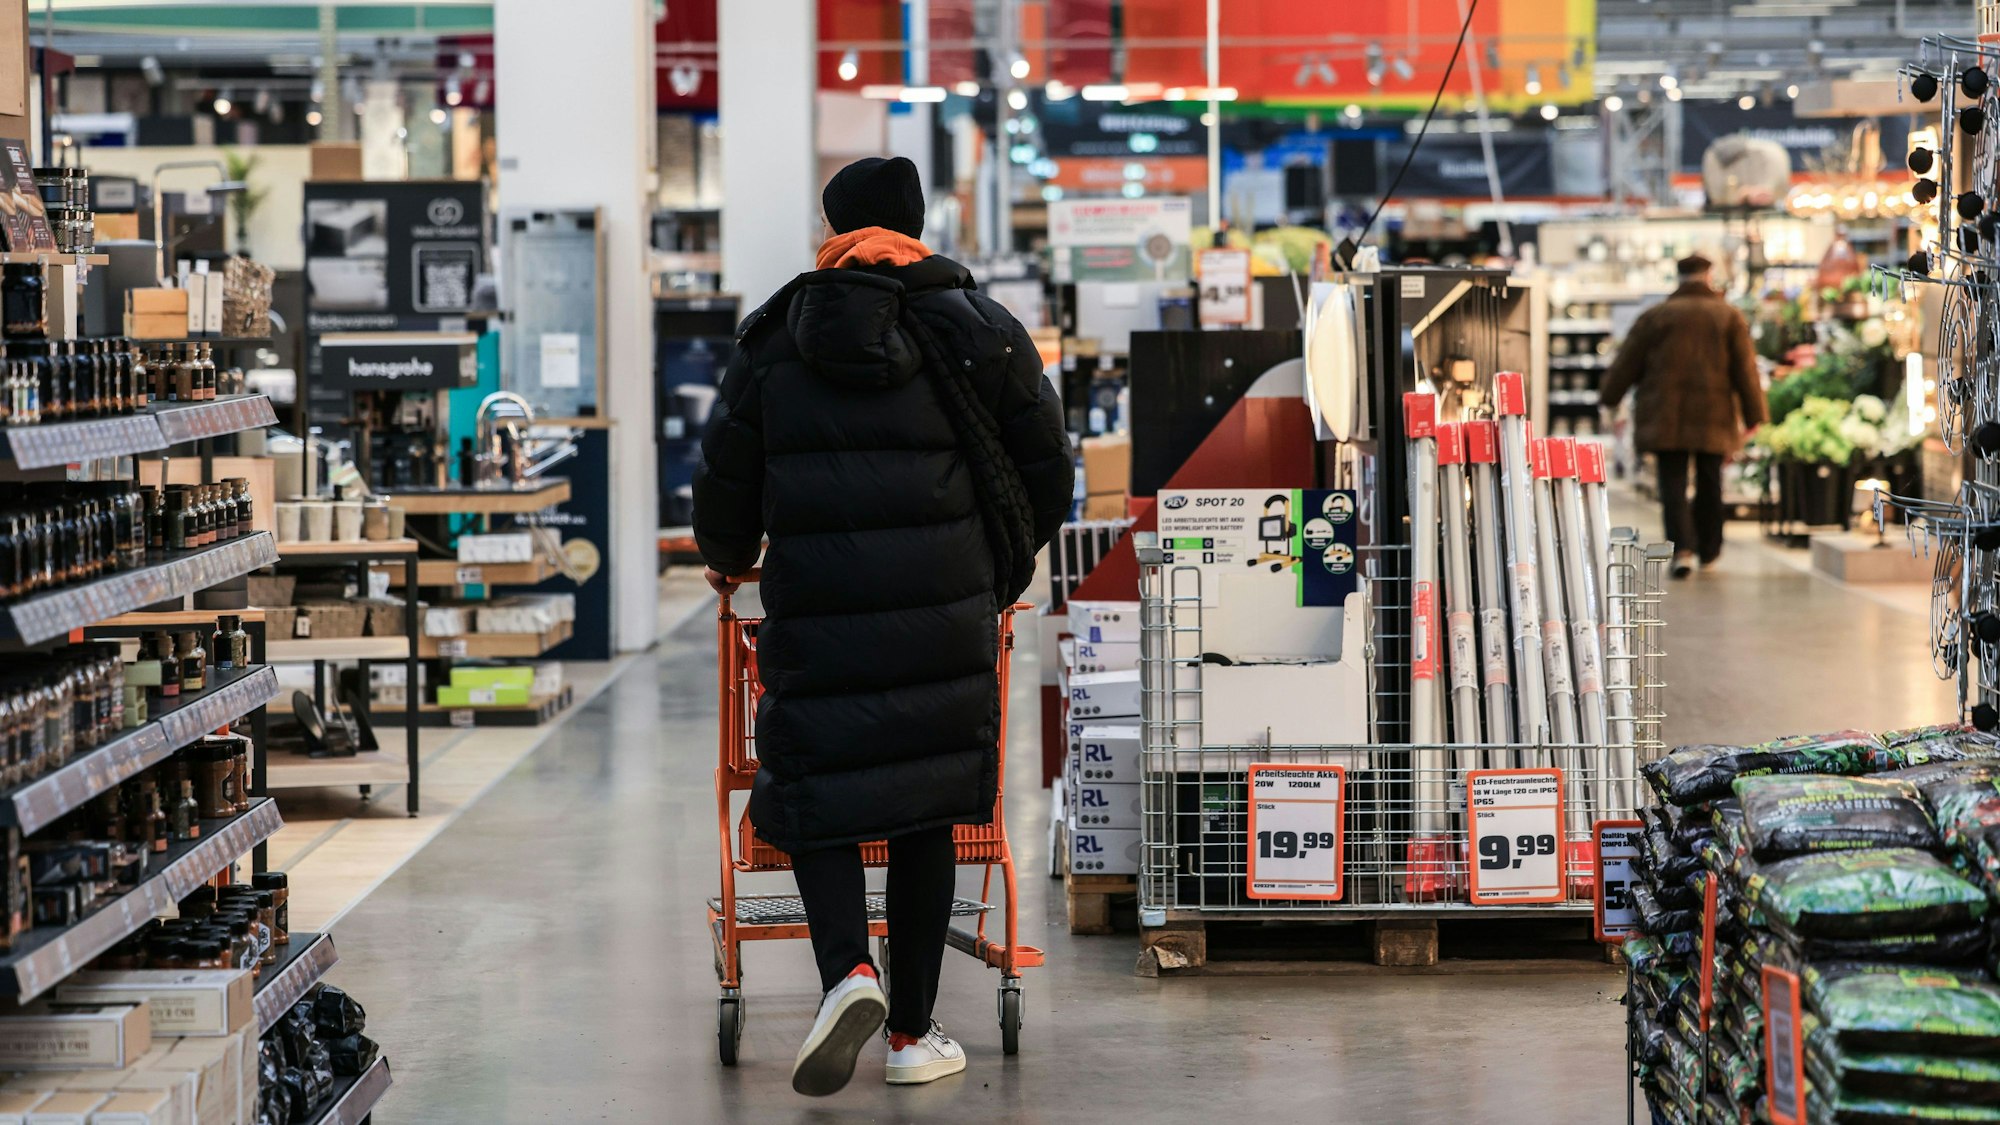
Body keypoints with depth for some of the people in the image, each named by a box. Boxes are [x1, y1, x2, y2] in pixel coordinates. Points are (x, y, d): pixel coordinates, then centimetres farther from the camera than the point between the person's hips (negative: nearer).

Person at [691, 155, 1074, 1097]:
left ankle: (847, 970, -19)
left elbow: (725, 478, 10)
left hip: (815, 613, 0)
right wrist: (1007, 569, 26)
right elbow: (1047, 467, 9)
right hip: (946, 614, 1)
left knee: (816, 799, 7)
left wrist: (726, 559, 31)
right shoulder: (975, 329, 5)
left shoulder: (772, 339, 6)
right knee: (926, 809, 8)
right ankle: (913, 1035, 12)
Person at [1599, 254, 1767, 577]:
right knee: (1709, 484, 14)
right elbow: (1746, 371, 1)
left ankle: (1682, 548, -18)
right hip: (1714, 417, 1)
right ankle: (1708, 551, 24)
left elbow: (1626, 365, 5)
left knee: (1673, 485, -2)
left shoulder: (1654, 317, 1)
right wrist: (1754, 415, 6)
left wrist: (1610, 399, 18)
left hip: (1665, 418, -1)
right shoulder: (1730, 317, 2)